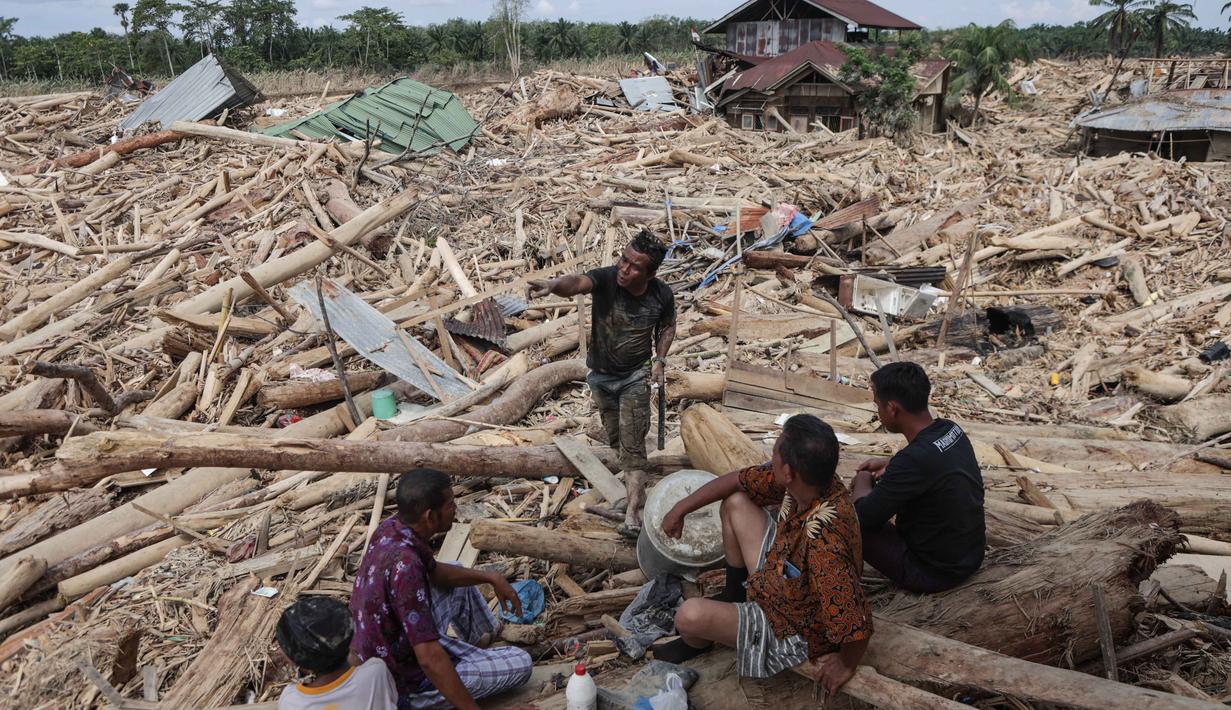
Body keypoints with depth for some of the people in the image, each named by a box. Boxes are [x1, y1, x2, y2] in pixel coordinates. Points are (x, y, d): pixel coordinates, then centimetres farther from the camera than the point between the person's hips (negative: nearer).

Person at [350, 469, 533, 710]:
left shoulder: (390, 528, -9)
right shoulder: (405, 565, -36)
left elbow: (434, 572, 12)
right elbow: (430, 659, -36)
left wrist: (490, 577, 3)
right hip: (407, 687, -8)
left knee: (459, 582, 22)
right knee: (520, 662, -3)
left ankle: (485, 638, 39)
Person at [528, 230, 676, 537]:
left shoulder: (662, 295, -18)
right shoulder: (605, 278, -27)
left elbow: (667, 327, 4)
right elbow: (577, 282, -50)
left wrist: (660, 359, -8)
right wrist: (552, 285, -72)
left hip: (636, 376, -1)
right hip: (601, 375, 1)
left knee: (633, 444, -9)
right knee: (616, 439, 20)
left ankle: (633, 514, -6)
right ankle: (635, 480, 51)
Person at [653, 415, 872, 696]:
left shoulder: (823, 543, -45)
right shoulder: (805, 481, -20)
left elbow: (858, 628, -39)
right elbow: (737, 481, -4)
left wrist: (846, 665, -18)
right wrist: (681, 508, 1)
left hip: (796, 631, -8)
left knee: (690, 615, -24)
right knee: (735, 503, 9)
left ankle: (697, 643, 17)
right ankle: (735, 596, 31)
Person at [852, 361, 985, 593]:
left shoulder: (914, 460, -32)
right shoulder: (952, 430, -7)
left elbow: (862, 516, -21)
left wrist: (863, 480, -2)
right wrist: (889, 464, 11)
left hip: (935, 574, -8)